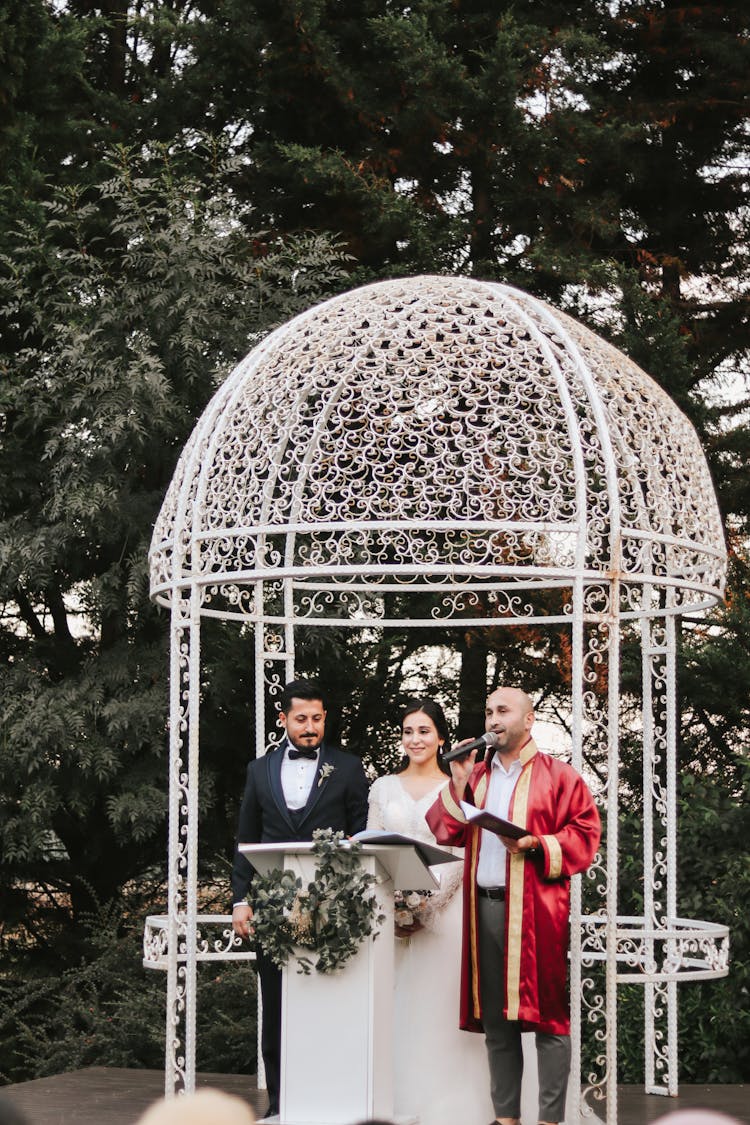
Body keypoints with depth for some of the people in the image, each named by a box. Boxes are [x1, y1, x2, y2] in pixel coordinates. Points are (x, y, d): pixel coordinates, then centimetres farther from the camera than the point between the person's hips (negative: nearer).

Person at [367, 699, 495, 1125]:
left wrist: (425, 905, -13)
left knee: (439, 1009, -6)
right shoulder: (384, 787, 13)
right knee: (396, 1011, -1)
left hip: (443, 911, -3)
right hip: (391, 913, 3)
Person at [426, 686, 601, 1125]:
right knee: (495, 1021, 7)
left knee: (546, 1013, -5)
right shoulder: (476, 774, 17)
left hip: (535, 909, -5)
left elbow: (585, 833, -4)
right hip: (485, 907, 5)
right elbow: (446, 832, 10)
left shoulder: (557, 775, 2)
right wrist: (459, 783, -2)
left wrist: (537, 845, -17)